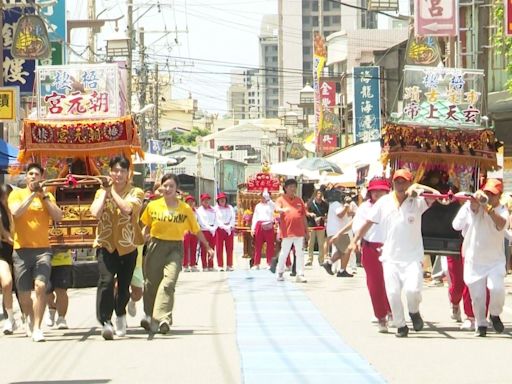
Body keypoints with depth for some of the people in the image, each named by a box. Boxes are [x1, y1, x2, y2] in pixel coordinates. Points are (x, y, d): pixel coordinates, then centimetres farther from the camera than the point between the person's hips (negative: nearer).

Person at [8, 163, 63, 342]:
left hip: (42, 249, 0)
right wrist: (32, 194, -17)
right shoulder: (17, 194, 4)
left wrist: (44, 196, -9)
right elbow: (16, 212, -15)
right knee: (23, 294, 7)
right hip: (21, 250, 0)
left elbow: (58, 217, -4)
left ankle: (37, 328, -18)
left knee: (40, 286, -21)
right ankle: (31, 319, 37)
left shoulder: (47, 197, 10)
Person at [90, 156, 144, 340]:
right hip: (106, 244, 0)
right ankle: (105, 322, -26)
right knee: (106, 281, -20)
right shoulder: (101, 192, 8)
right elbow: (95, 212, -11)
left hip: (128, 246, 0)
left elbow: (127, 209, -20)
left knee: (124, 285, 10)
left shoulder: (136, 192, 2)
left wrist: (113, 191, -11)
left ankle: (120, 315, 39)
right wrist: (105, 191, -7)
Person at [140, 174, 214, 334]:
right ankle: (149, 315, 23)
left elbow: (196, 230, 7)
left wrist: (207, 247, 8)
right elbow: (146, 227, 14)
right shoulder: (153, 206, 1)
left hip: (175, 248, -2)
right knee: (151, 283, 5)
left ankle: (163, 318, -24)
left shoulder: (185, 209, -1)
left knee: (169, 281, -18)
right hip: (156, 246, 2)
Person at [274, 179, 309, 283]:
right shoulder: (281, 199, 4)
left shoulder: (299, 200, 14)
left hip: (299, 232, 3)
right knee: (284, 253, 2)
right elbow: (277, 209, -17)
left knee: (300, 254, 1)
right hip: (287, 231, -3)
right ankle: (280, 273, 16)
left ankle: (300, 274, 2)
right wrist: (283, 210, -41)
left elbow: (304, 216, 17)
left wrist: (306, 231, 15)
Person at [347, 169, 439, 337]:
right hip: (390, 257, 3)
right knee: (393, 293, -3)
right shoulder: (384, 202, 5)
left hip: (412, 257, -2)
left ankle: (414, 312, 15)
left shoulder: (417, 201, -3)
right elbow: (368, 222, 12)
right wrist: (355, 241, 10)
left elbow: (435, 195, -19)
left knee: (413, 289, -18)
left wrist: (417, 187, -27)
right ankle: (400, 325, 15)